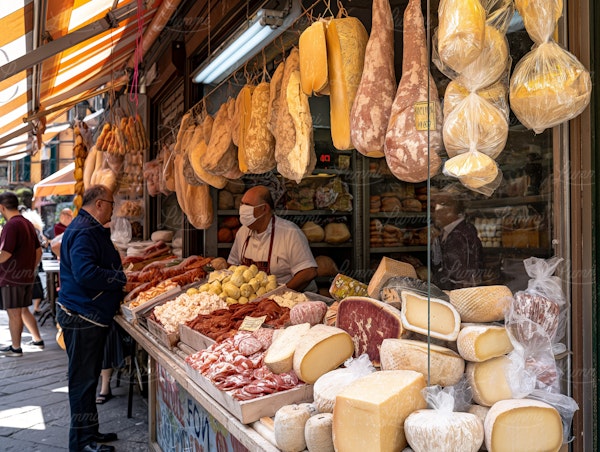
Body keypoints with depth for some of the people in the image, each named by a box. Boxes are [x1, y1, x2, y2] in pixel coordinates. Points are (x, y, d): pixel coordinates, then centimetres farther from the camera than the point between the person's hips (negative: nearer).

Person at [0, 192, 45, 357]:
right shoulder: (28, 223, 10)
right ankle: (37, 340, 24)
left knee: (14, 313, 2)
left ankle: (15, 348, 12)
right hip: (27, 277, 8)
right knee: (24, 310, 19)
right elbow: (38, 251, 15)